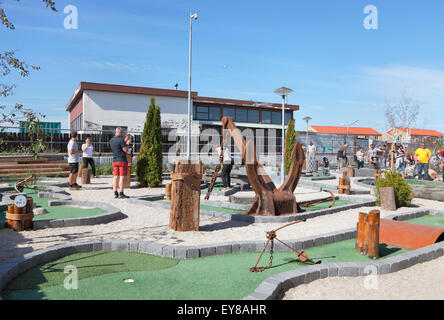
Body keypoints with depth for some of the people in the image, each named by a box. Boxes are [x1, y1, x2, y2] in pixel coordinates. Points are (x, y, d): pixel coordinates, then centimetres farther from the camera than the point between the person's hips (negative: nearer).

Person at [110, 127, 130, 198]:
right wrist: (127, 144, 3)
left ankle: (115, 193, 8)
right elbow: (126, 150, -15)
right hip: (122, 160, -7)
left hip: (114, 161, 7)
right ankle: (121, 194, -7)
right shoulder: (121, 140, -13)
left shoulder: (111, 140, 11)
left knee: (116, 177, 7)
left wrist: (125, 142, 29)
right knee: (122, 177, -6)